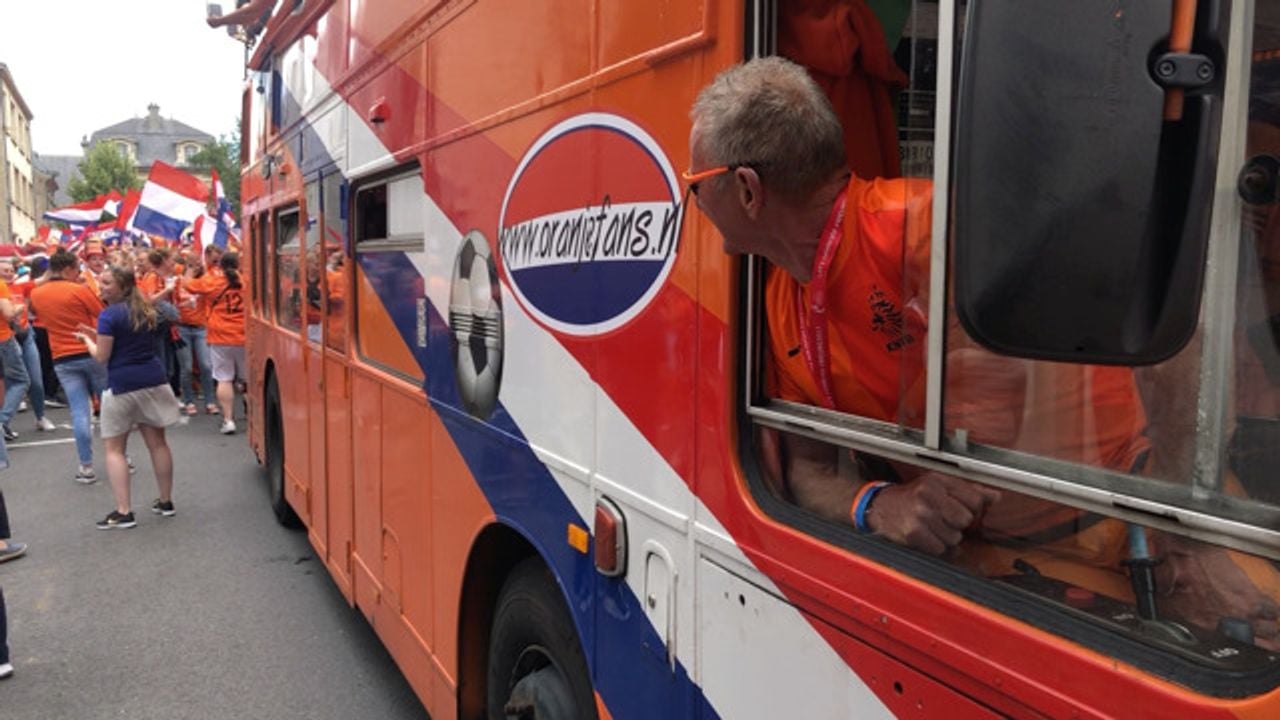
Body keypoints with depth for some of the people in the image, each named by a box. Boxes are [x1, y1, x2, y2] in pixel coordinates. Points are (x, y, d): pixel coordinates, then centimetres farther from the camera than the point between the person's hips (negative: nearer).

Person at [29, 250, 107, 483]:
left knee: (79, 412, 2)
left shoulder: (36, 294, 4)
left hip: (63, 360, 3)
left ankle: (86, 467, 0)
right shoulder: (80, 290, -11)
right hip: (92, 354, -3)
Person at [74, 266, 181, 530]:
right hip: (154, 381, 6)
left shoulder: (109, 315, -11)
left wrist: (87, 339, 9)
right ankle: (166, 501, 20)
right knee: (157, 442, 13)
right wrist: (99, 336, 19)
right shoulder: (149, 312, 12)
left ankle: (123, 512, 0)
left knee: (114, 448, 4)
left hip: (122, 386, -6)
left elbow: (101, 356, -9)